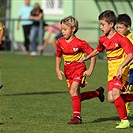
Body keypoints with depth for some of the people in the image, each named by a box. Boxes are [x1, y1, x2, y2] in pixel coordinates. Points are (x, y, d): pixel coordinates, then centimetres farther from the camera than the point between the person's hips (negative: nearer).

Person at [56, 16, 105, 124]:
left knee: (73, 90, -23)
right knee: (77, 96, 8)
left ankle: (77, 116, -17)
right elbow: (58, 56, 17)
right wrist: (58, 69, 7)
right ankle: (98, 92, 32)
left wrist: (90, 70, -14)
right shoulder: (60, 42, 0)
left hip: (79, 68, -7)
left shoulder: (80, 43, -16)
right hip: (68, 70, 7)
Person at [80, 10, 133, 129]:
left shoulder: (121, 39, -15)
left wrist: (121, 67, -30)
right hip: (111, 71, 8)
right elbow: (98, 50, 29)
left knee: (115, 93, -22)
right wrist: (87, 57, 18)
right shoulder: (103, 40, 8)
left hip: (121, 71, -7)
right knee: (111, 99, -2)